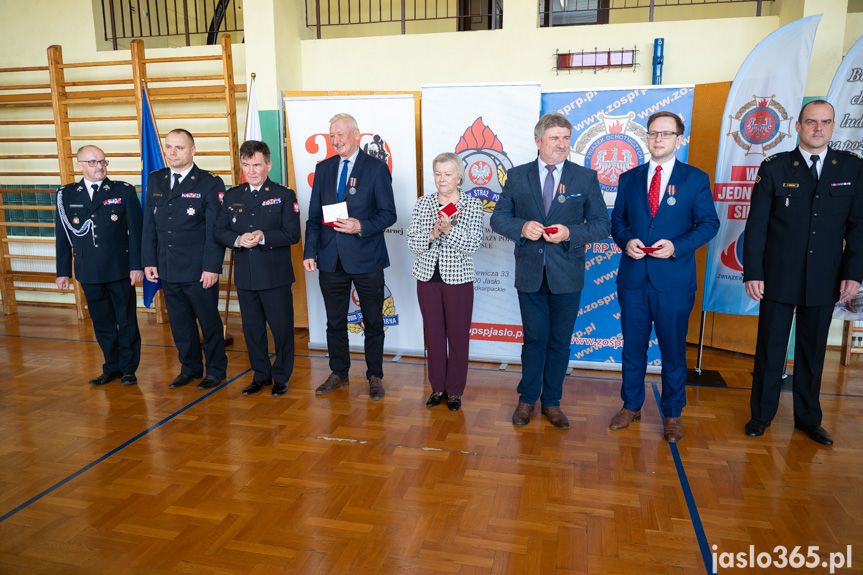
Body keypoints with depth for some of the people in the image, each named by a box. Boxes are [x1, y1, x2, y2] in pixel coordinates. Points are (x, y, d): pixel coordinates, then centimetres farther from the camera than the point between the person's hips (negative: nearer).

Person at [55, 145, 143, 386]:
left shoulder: (124, 191, 0)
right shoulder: (66, 195, 7)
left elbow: (135, 231, -2)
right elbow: (62, 236, 9)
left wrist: (136, 265, -8)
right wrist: (63, 271, 7)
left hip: (120, 270, -2)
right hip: (89, 273, 2)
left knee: (127, 321, 5)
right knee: (102, 322, 11)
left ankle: (128, 368, 19)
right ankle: (112, 368, 24)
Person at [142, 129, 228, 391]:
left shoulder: (210, 183, -7)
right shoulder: (155, 180, 10)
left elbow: (215, 230, -10)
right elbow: (149, 225, 13)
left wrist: (211, 267, -15)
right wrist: (149, 261, 7)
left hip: (199, 271, -5)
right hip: (168, 270, 5)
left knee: (209, 321, 7)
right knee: (180, 323, 14)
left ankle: (216, 369, 23)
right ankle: (190, 368, 31)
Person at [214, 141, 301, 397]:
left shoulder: (284, 195, -1)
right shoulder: (232, 196, 11)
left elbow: (292, 234, -9)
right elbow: (220, 231, 6)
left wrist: (263, 237, -24)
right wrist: (238, 239, -15)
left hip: (276, 277, -4)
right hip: (245, 277, 4)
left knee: (281, 328, 3)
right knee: (252, 328, 13)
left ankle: (281, 377, 20)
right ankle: (261, 375, 28)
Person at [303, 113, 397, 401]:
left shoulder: (376, 168, -3)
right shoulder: (323, 168, 11)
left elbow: (388, 214, -5)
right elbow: (314, 215, 11)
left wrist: (361, 226, -22)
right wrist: (310, 251, 2)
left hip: (366, 258, -4)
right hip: (331, 259, 4)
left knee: (373, 322, 8)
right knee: (335, 321, 13)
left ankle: (374, 376, 22)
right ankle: (339, 373, 29)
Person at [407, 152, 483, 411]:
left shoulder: (473, 205, -2)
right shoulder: (422, 203, 5)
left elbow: (472, 244, -11)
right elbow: (412, 242, -1)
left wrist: (449, 229, -25)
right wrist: (432, 234, -20)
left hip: (458, 280, -2)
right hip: (428, 278, 2)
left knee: (458, 336, 4)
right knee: (433, 334, 10)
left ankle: (455, 390, 21)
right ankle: (438, 387, 26)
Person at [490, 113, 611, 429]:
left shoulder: (586, 178, 1)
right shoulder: (517, 176, 3)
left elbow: (602, 224, -1)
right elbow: (498, 218, 4)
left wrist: (570, 233, -18)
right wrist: (522, 227, -16)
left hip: (567, 277, 0)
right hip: (530, 275, 0)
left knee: (560, 342, 11)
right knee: (534, 340, 10)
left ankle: (551, 402, 28)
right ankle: (527, 399, 28)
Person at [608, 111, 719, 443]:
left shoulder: (696, 179, 2)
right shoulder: (629, 178, 10)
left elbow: (709, 224, 0)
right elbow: (617, 221, 12)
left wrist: (677, 246, -16)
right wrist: (626, 241, -9)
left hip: (674, 279, -2)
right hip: (633, 276, 3)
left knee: (673, 349, 6)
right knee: (632, 346, 11)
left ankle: (673, 414, 23)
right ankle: (631, 406, 28)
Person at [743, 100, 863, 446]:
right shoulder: (775, 167, -1)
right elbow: (756, 225, -3)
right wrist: (752, 273, -8)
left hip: (824, 281, 2)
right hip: (779, 278, -2)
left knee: (813, 351, 13)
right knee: (770, 348, 6)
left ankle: (808, 418, 28)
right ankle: (762, 414, 22)